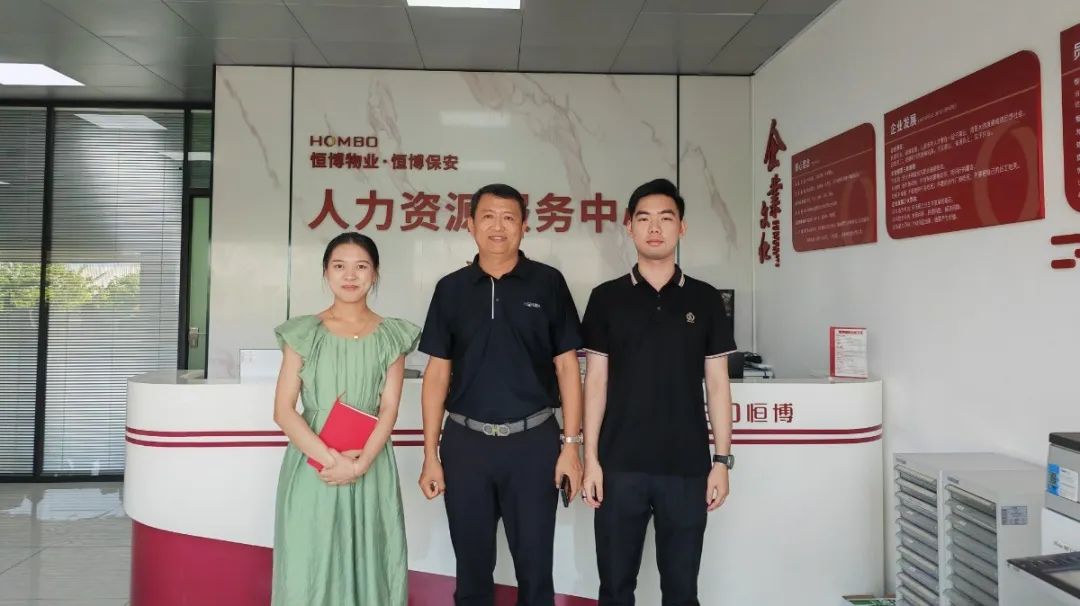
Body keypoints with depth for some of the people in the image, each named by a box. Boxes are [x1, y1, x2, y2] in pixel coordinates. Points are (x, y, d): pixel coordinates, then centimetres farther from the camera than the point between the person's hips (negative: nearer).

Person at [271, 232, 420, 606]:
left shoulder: (392, 336, 4)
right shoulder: (303, 333, 2)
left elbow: (389, 410, -2)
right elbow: (283, 411, -4)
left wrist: (359, 464, -16)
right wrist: (329, 458, -16)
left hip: (371, 470, 1)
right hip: (311, 467, 0)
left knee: (369, 565, 7)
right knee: (309, 567, 6)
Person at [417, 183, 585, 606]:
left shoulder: (548, 283, 1)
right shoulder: (451, 288, 5)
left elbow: (566, 366, 1)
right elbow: (437, 373, 5)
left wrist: (571, 445, -5)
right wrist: (430, 454, 1)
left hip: (533, 440, -1)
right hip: (465, 442, 2)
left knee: (535, 568, 9)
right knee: (472, 569, 13)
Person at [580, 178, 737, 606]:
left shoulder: (706, 300, 4)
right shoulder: (606, 298, 2)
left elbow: (717, 384, 5)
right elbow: (596, 382, 1)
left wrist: (722, 459, 1)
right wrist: (590, 457, -4)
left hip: (687, 466, 1)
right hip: (620, 465, 0)